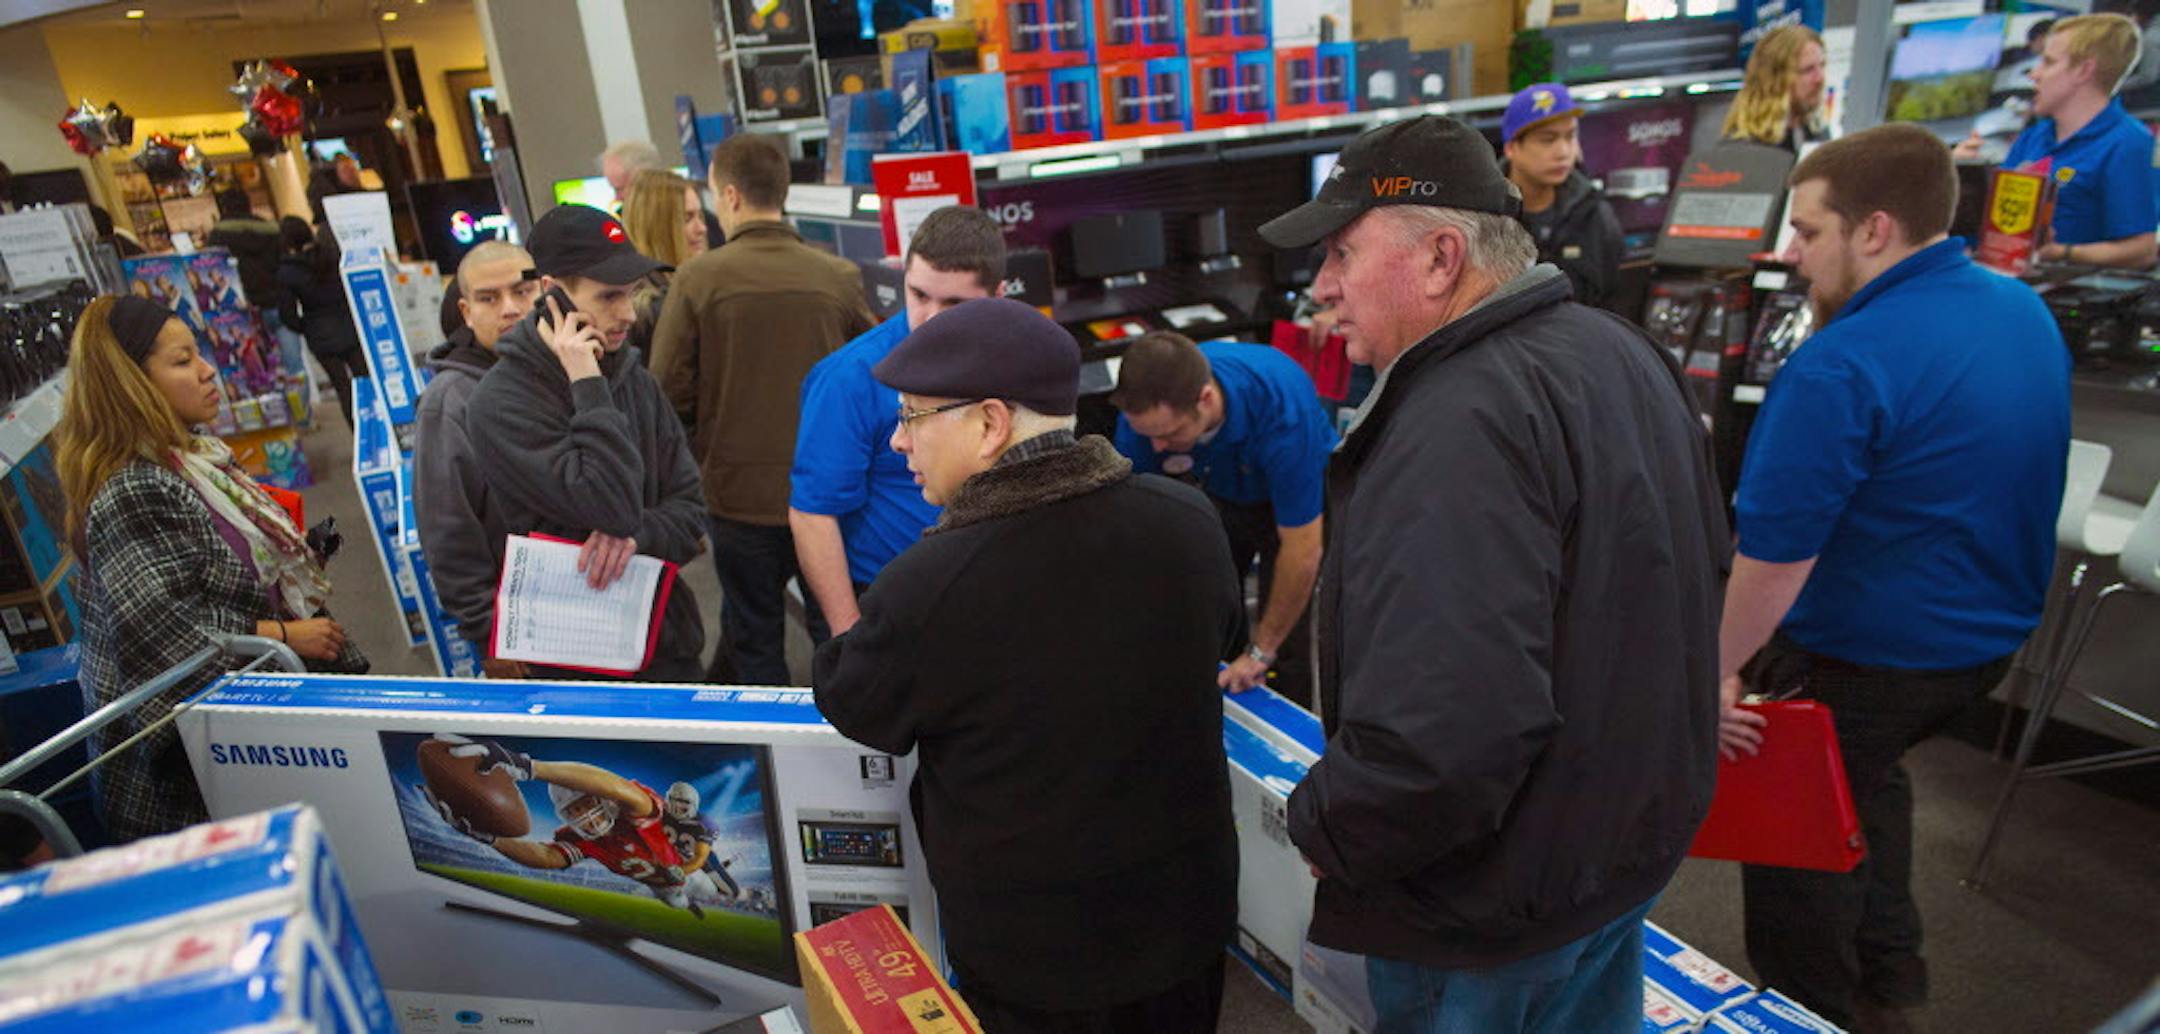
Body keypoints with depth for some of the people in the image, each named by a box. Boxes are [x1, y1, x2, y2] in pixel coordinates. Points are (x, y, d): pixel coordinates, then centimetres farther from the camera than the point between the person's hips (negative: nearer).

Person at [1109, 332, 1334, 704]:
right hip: (1217, 490, 4)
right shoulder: (1144, 408, -29)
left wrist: (1261, 650, -21)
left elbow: (1303, 551, -31)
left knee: (1287, 647, -9)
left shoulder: (1282, 411, -41)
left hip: (1299, 495, -4)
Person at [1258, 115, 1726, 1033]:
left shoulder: (1460, 426, -33)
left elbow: (1440, 734, -42)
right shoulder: (1618, 349, 1)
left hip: (1501, 904, -9)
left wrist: (1323, 829, -21)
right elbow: (1704, 554, 15)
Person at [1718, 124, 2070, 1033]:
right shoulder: (2025, 312, 0)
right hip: (1990, 637, 9)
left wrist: (1718, 669, -20)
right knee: (1866, 779, 31)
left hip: (1857, 659, -9)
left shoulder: (1843, 367, -29)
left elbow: (1776, 551, -29)